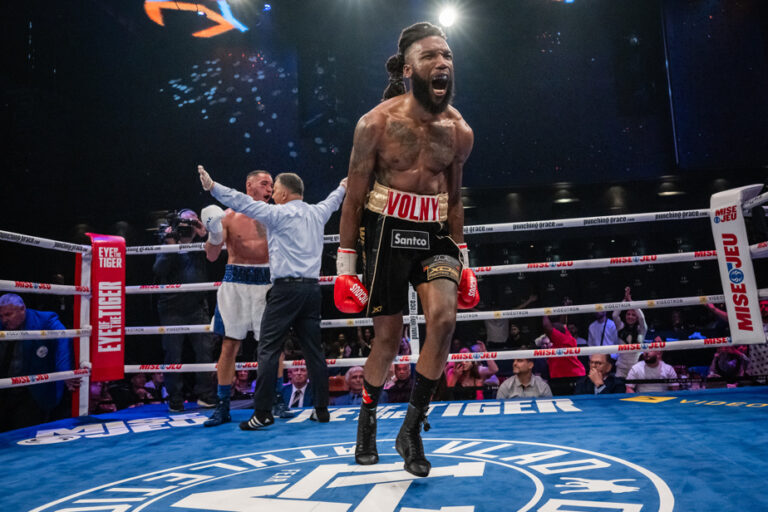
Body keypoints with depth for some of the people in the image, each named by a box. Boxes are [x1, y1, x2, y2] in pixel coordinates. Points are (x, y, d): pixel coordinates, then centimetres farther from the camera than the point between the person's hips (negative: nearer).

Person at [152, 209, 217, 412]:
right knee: (173, 356, 2)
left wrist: (204, 235, -7)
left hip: (197, 308, 2)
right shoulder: (169, 244, 6)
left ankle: (206, 396, 7)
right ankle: (175, 401, 13)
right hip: (172, 309, -1)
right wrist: (170, 246, -14)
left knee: (206, 351, -4)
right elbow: (158, 270, -8)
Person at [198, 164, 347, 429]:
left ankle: (262, 413, -1)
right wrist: (342, 187, 56)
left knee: (269, 350, -1)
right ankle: (321, 410, 14)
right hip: (312, 288, 6)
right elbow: (332, 201, 36)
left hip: (286, 288, -6)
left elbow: (244, 203, -6)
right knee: (313, 350, 9)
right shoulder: (317, 212, 15)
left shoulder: (279, 214, -4)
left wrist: (212, 186, -1)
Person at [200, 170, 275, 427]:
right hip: (235, 282, -1)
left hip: (266, 282, 1)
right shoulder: (229, 216, 3)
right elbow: (212, 256, 1)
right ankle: (222, 406, 11)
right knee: (230, 343, 2)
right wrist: (214, 233, -15)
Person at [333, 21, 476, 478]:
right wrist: (345, 265, -6)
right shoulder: (376, 123, -9)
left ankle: (412, 430, 1)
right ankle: (367, 420, 33)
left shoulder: (460, 132, 2)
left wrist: (463, 260, 13)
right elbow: (354, 197, -4)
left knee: (444, 317, -18)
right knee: (389, 337, 4)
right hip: (387, 230, -3)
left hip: (434, 232, 3)